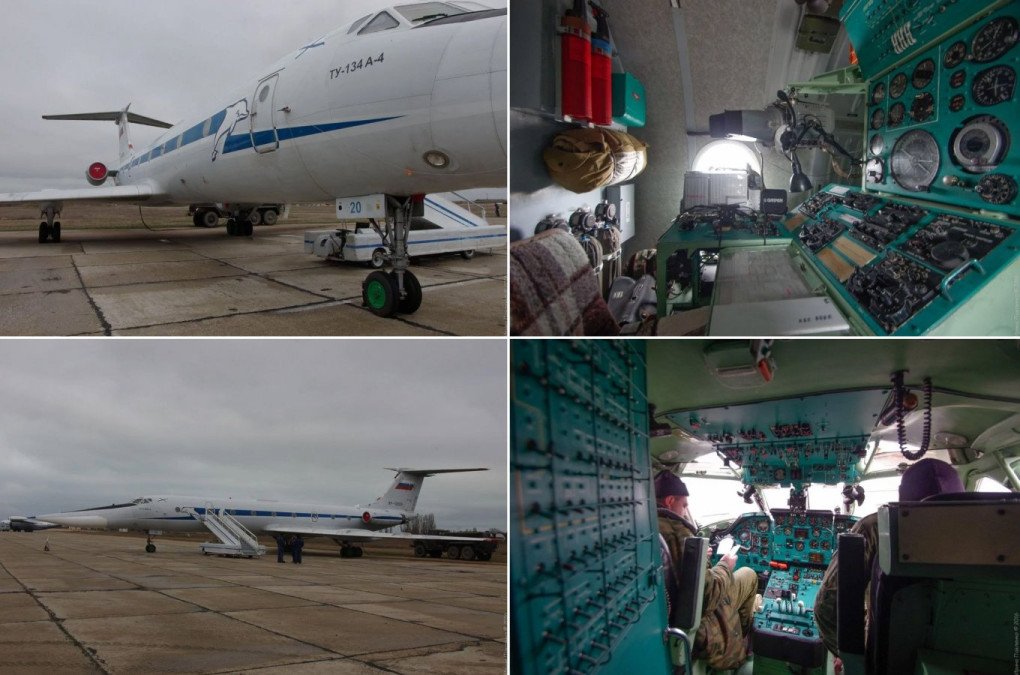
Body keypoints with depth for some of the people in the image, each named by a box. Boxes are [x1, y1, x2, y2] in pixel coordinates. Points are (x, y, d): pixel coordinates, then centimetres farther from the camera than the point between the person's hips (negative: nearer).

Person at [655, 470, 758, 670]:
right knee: (748, 575, 18)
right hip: (694, 629, -8)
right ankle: (742, 635, 40)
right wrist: (725, 566, -6)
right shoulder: (676, 531, -27)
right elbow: (707, 596, -25)